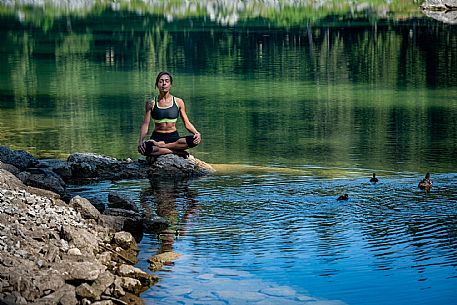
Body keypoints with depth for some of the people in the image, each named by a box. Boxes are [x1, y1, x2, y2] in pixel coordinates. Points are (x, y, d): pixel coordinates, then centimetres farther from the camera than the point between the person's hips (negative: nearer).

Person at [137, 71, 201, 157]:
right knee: (145, 148, -37)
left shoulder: (178, 102, 6)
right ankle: (177, 151, -24)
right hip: (157, 137, -1)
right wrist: (140, 141, -17)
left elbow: (187, 123, 6)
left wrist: (197, 133, -14)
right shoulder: (151, 103, 3)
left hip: (174, 137, 2)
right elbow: (145, 124, 0)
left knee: (194, 140, -31)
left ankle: (160, 145, -23)